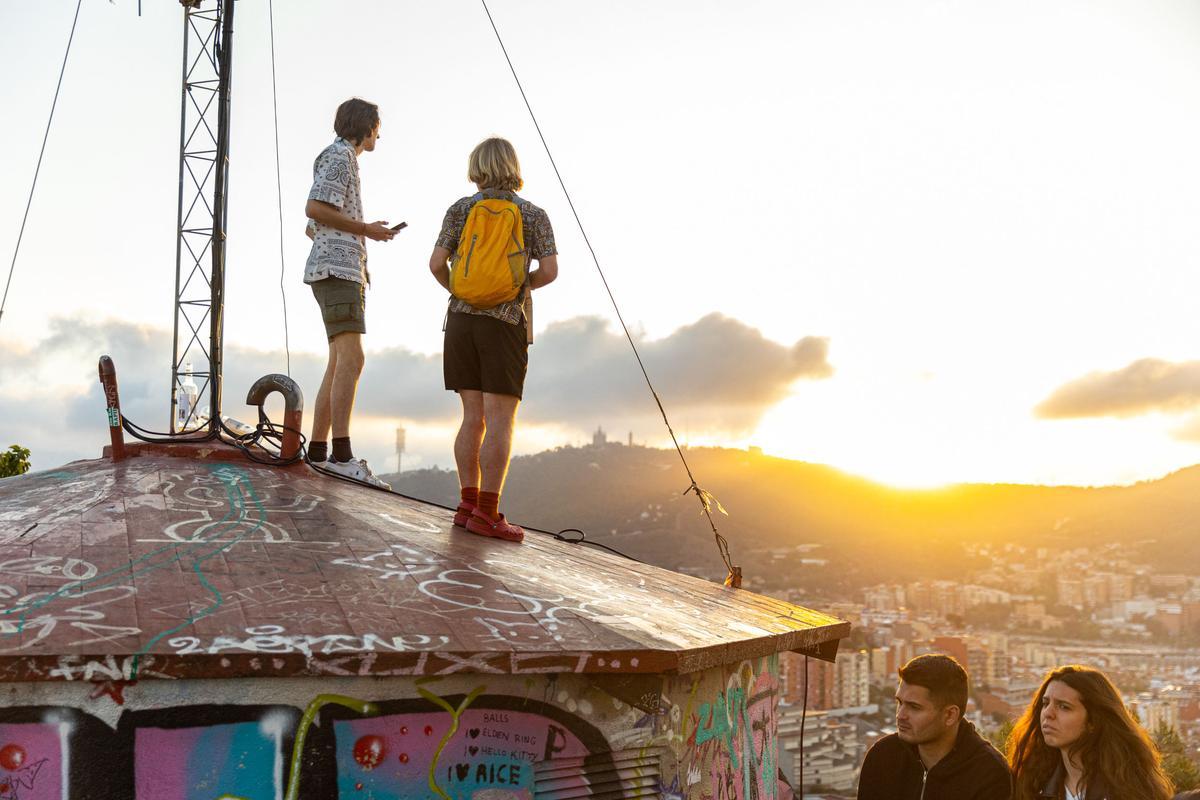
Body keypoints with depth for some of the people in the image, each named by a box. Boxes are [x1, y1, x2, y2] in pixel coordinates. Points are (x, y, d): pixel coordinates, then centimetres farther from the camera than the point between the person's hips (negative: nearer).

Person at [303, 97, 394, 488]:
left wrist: (358, 260, 21)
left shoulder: (344, 161, 29)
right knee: (351, 359, -22)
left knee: (340, 365, 8)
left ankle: (318, 450, 8)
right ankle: (342, 454, -30)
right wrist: (366, 230, -11)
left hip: (346, 273, 11)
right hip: (336, 269, -11)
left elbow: (312, 229, 30)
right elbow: (314, 209, -17)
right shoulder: (339, 155, -3)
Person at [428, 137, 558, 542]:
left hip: (462, 319, 3)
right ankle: (487, 514, -9)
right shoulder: (534, 215, 2)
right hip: (506, 322, -3)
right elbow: (549, 271, -7)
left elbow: (437, 264, -2)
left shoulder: (461, 209, 4)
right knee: (500, 421, -4)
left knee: (473, 417, 9)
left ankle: (469, 504, 10)